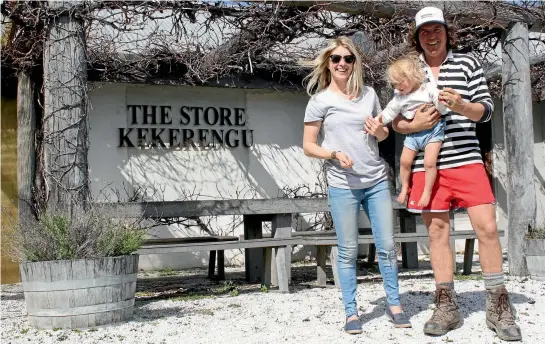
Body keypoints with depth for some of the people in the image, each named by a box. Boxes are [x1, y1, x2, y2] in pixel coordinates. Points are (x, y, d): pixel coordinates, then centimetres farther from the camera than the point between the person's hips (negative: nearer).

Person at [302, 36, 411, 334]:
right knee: (348, 252, 3)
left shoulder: (369, 94, 9)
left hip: (377, 181, 4)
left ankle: (394, 304, 22)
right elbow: (308, 146, -1)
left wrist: (379, 132, -4)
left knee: (387, 246, 8)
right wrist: (334, 154, -18)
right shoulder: (320, 100, -2)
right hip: (342, 186, -3)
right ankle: (351, 313, 13)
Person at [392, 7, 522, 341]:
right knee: (438, 232, 5)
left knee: (487, 227, -7)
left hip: (467, 160, -1)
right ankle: (447, 308, 15)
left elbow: (486, 110, 3)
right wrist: (416, 124, -11)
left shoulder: (468, 63, 8)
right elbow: (396, 122, 11)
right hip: (427, 163, 1)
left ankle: (498, 307, 7)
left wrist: (460, 105, -17)